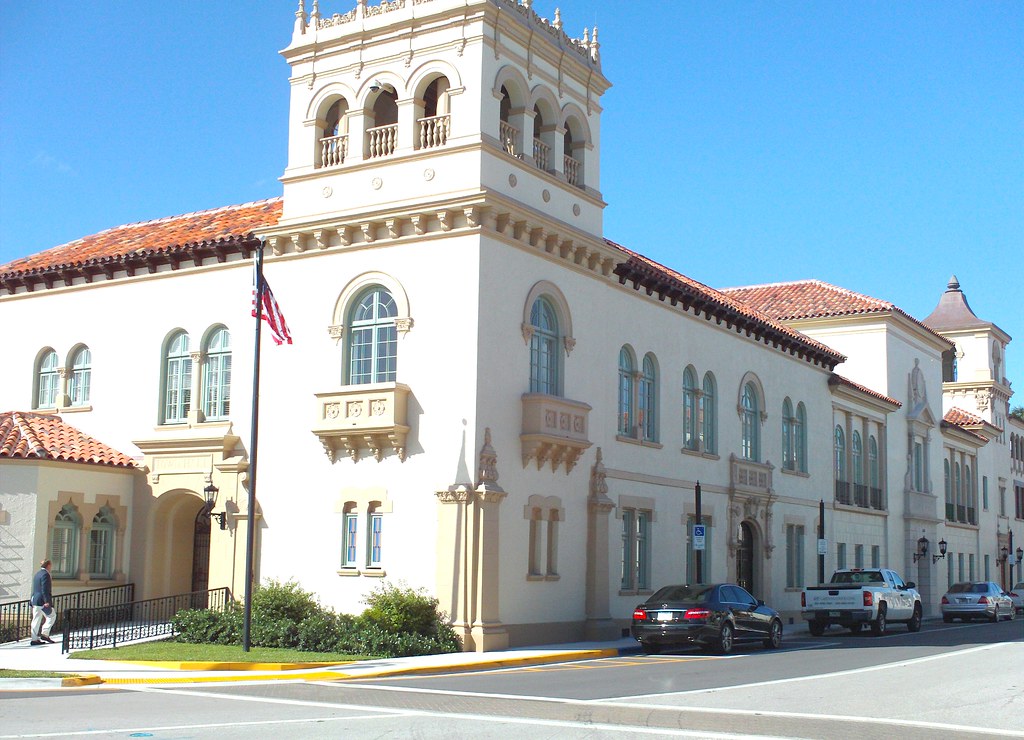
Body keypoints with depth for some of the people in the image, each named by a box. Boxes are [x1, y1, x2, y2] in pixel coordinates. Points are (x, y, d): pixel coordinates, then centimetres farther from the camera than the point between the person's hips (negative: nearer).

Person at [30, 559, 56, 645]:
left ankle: (34, 639, 7)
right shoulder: (45, 574, -13)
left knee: (36, 619, 8)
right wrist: (47, 601, -21)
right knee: (52, 616, 3)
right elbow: (44, 589, -19)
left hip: (35, 600, 9)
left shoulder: (37, 574, 16)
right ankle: (45, 634, -4)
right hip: (42, 601, -9)